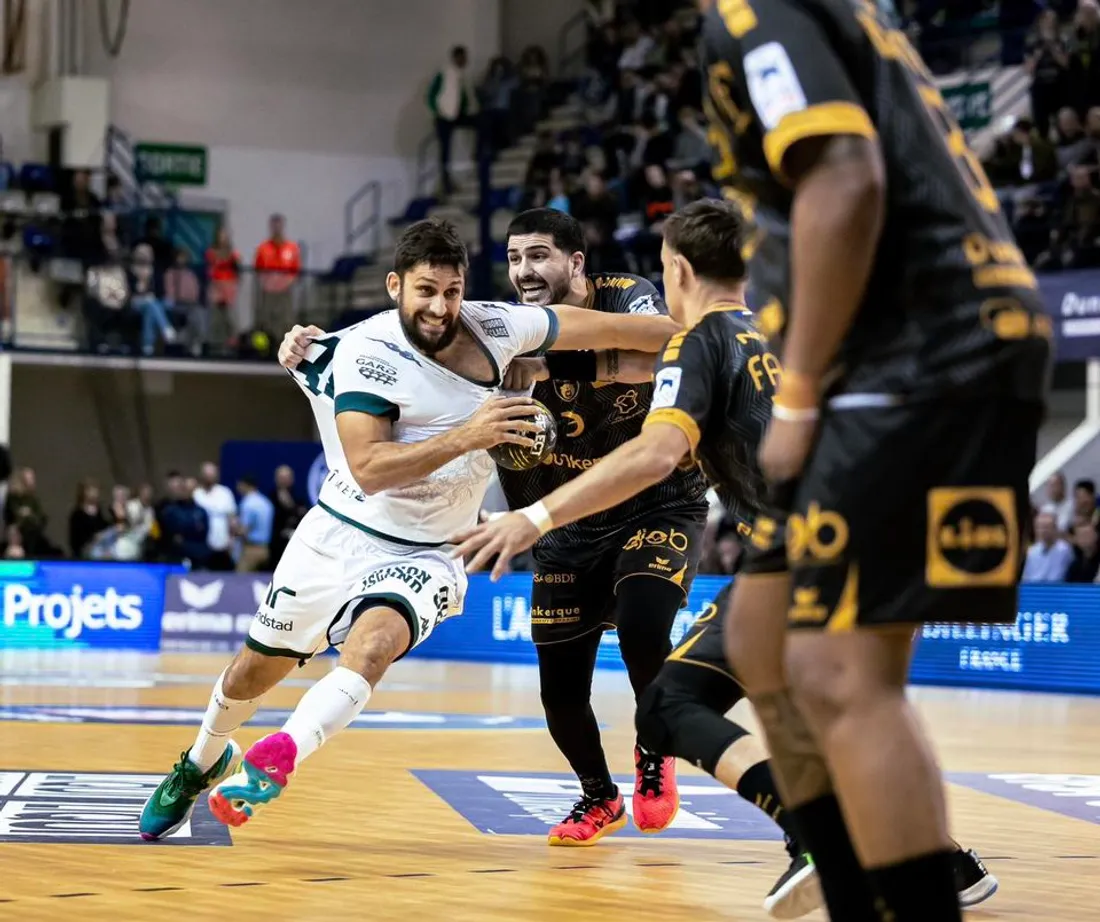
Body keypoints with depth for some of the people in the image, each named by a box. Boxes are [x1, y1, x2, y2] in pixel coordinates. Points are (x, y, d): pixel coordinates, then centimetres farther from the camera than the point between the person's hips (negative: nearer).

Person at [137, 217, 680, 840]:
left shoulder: (493, 327, -9)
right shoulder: (366, 351, -21)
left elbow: (610, 329, -1)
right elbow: (368, 469, -30)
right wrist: (467, 436, -36)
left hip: (424, 555, 1)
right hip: (341, 534, -1)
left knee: (372, 645, -32)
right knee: (256, 669, 16)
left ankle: (274, 761, -39)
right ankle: (202, 763, 44)